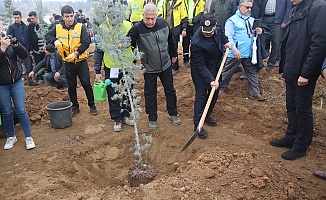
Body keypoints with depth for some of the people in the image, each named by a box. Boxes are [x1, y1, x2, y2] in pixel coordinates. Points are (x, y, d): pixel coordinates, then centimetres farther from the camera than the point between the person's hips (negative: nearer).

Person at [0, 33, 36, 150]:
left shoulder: (11, 45, -3)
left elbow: (24, 55, -8)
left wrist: (16, 45, -23)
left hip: (16, 82, 1)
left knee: (21, 110, -1)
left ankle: (28, 137, 11)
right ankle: (11, 137, 26)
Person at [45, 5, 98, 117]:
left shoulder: (80, 27, -7)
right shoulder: (58, 28, 2)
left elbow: (86, 42, -14)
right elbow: (47, 36, 13)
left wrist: (75, 54, -19)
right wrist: (55, 41, -9)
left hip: (81, 61, -2)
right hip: (67, 63, 3)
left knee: (86, 84, 3)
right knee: (71, 86, 12)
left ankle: (92, 106, 18)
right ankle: (75, 107, 26)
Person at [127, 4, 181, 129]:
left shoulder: (163, 23, -8)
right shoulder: (137, 28, -20)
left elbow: (170, 40, 8)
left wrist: (174, 54, 18)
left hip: (166, 65, 3)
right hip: (149, 68, -3)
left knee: (170, 90, 16)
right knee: (150, 94, 10)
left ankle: (173, 114, 37)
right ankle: (152, 119, 29)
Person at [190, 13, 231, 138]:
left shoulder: (217, 26, -17)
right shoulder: (196, 42, -34)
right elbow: (200, 66, -28)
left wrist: (225, 41, 1)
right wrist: (210, 80, -30)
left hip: (215, 66, 7)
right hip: (200, 70, -7)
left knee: (214, 92, 15)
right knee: (201, 94, -6)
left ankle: (207, 115, 34)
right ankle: (197, 125, 3)